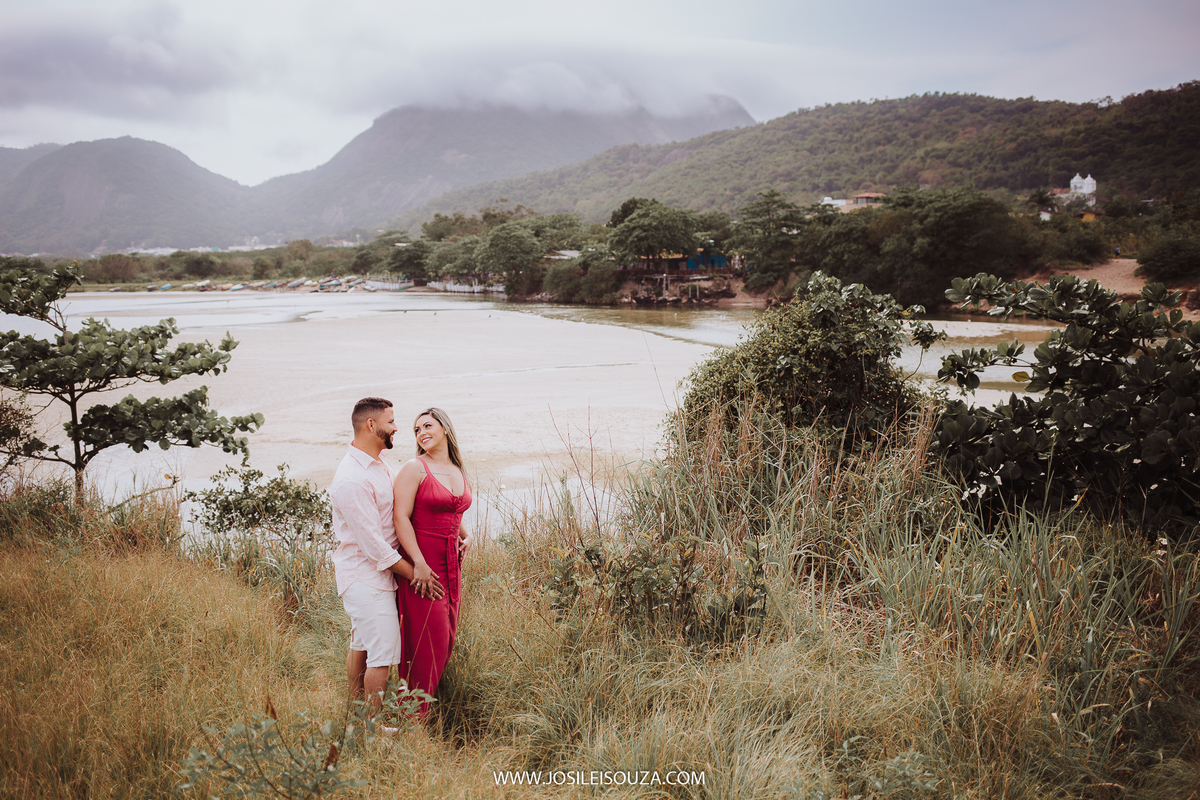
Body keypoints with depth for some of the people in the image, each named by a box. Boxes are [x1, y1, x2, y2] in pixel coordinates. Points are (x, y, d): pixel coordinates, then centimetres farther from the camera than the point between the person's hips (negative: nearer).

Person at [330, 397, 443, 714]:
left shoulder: (382, 467, 8)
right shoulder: (351, 479, -23)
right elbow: (374, 545, -21)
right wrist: (415, 574, -15)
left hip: (374, 573, 10)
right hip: (365, 577, -10)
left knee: (361, 645, 19)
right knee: (383, 654, -6)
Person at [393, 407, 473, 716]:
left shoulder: (458, 472, 14)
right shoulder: (414, 468, -8)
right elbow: (400, 517, -15)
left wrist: (466, 535, 10)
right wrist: (419, 563, -22)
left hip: (451, 565, 7)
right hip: (421, 566, -7)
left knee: (446, 638, 13)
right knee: (428, 641, -5)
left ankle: (423, 706, 27)